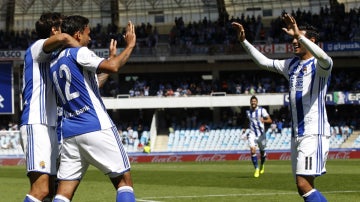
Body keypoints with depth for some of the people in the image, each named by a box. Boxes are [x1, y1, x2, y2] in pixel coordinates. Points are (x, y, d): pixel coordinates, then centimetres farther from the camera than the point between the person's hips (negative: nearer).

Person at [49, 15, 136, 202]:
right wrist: (130, 45, -4)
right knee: (124, 180, 1)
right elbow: (112, 67, -19)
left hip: (69, 133, 7)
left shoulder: (54, 65, 21)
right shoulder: (79, 53, -3)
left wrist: (111, 57, 34)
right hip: (97, 128, -7)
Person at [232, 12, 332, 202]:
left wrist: (299, 35, -36)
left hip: (314, 133, -8)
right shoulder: (291, 64, 17)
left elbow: (324, 59, -31)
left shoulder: (319, 65, -7)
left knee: (304, 185, -19)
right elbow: (263, 61, 26)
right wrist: (244, 41, 17)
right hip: (297, 134, 9)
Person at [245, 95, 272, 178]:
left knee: (262, 151, 13)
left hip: (261, 134, -2)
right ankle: (256, 169, -11)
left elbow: (270, 120, -15)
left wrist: (264, 120, -34)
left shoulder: (262, 110, -9)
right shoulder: (248, 111, 5)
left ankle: (262, 165, 43)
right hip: (252, 133, 2)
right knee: (253, 150, -18)